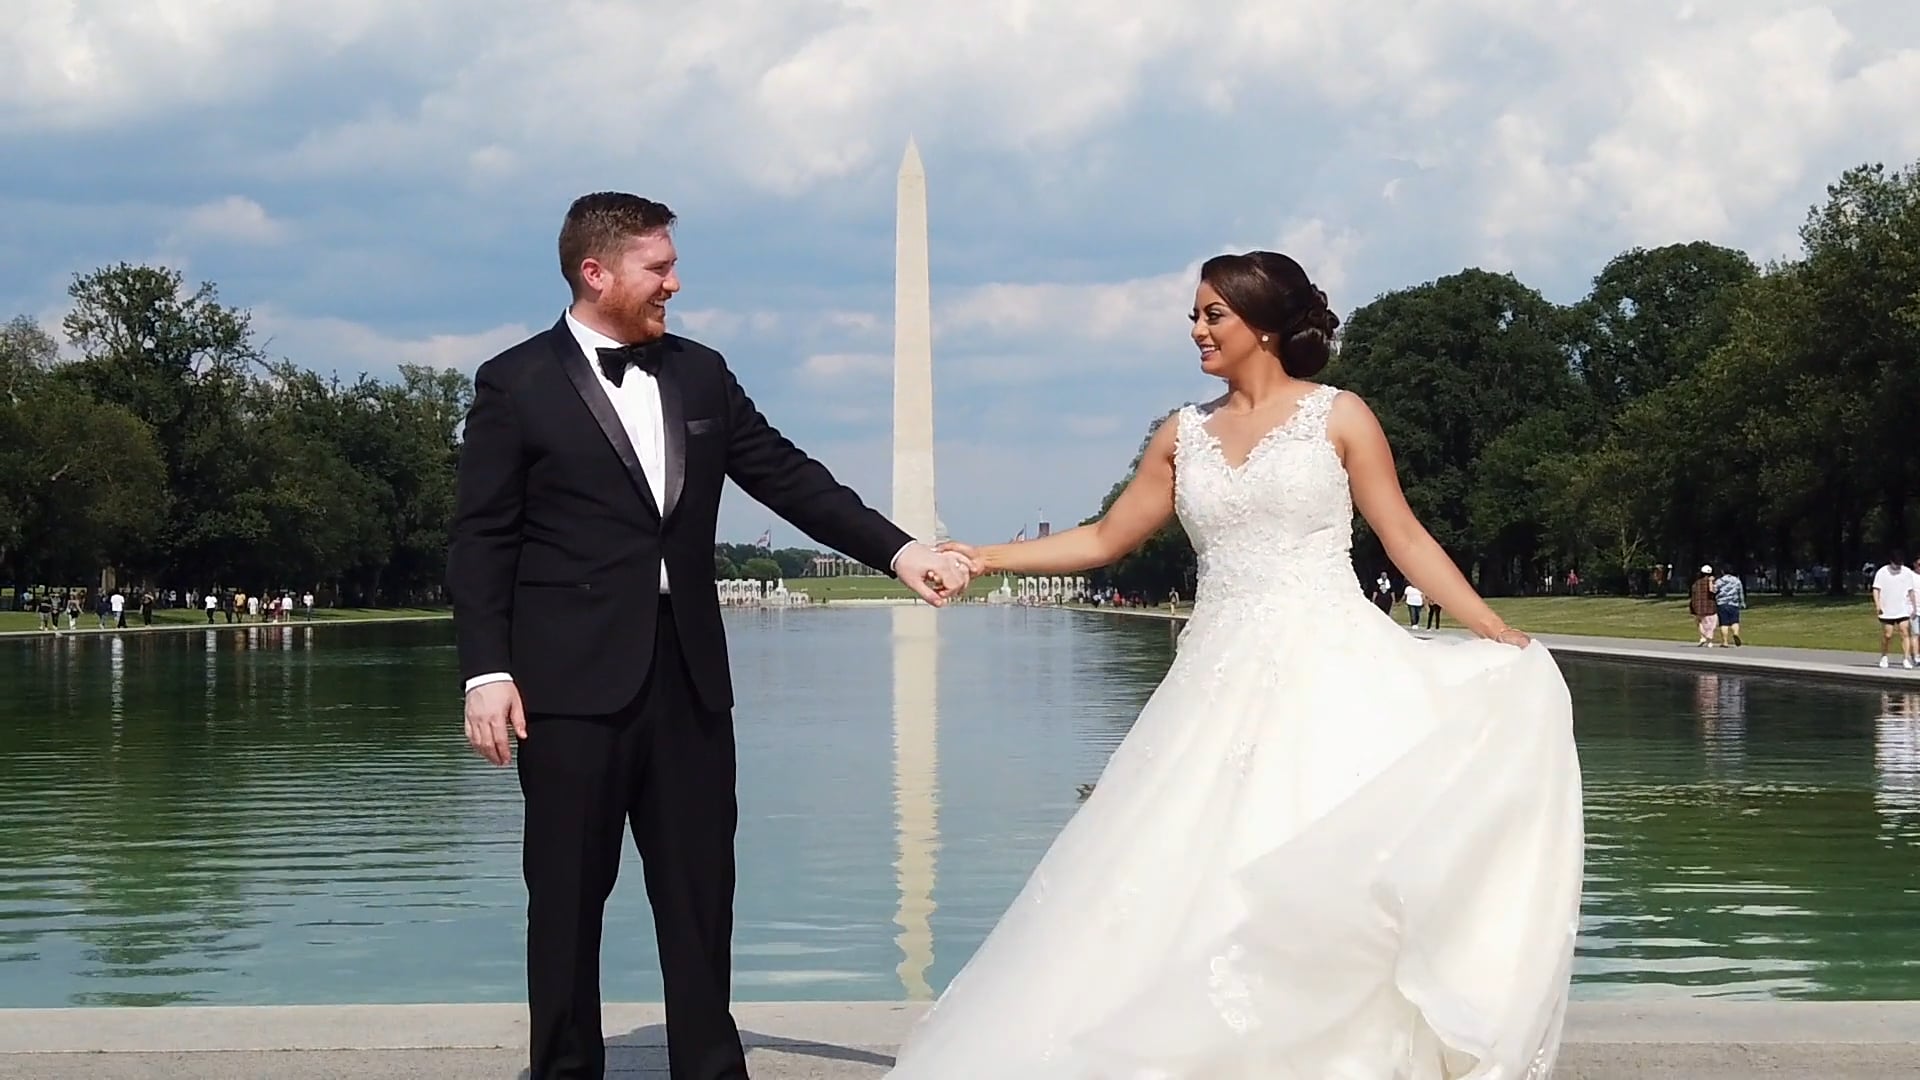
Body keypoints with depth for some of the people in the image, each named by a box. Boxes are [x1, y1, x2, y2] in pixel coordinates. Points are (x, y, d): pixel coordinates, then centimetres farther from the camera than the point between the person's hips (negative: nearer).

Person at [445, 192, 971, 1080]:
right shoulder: (515, 383, -2)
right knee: (568, 896, 3)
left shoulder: (701, 374, 12)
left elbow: (788, 476, 10)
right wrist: (487, 673, -12)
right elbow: (481, 541, -4)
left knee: (701, 891, 7)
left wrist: (897, 549, -1)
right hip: (574, 679, -4)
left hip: (688, 675, 4)